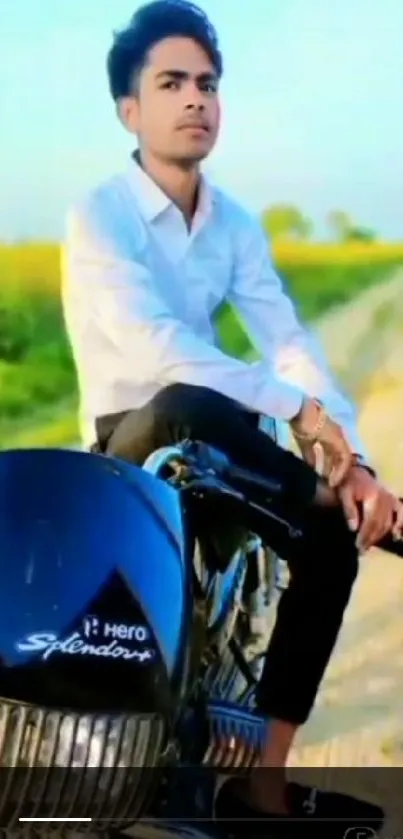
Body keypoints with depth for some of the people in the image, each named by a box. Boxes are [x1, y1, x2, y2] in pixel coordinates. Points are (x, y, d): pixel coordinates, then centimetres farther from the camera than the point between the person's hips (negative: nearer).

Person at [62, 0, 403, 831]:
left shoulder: (235, 223, 4)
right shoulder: (98, 216, -15)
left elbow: (290, 343, -6)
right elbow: (153, 349, -29)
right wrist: (298, 409, -34)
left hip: (211, 435, 6)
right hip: (130, 438, -6)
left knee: (333, 529, -16)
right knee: (186, 412, -40)